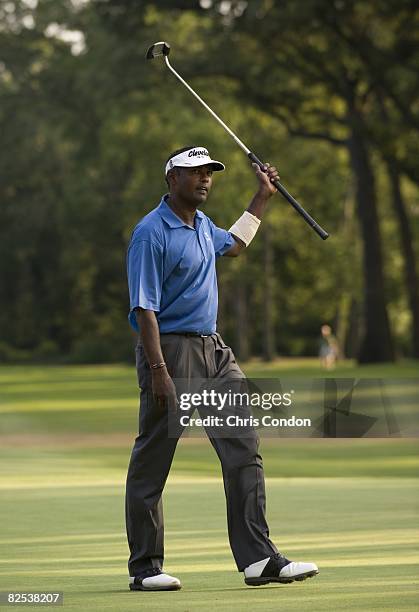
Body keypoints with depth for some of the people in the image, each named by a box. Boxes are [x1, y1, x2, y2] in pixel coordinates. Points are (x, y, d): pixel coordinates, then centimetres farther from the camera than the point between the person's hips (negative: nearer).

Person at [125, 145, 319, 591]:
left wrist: (262, 197, 34)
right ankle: (144, 568, 9)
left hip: (214, 352, 8)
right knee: (151, 464, 0)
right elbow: (144, 309, -17)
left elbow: (232, 244, 38)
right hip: (171, 351, -8)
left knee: (243, 448, -2)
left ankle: (258, 559, -3)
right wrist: (159, 372, -24)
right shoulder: (151, 233, -13)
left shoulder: (202, 224, 14)